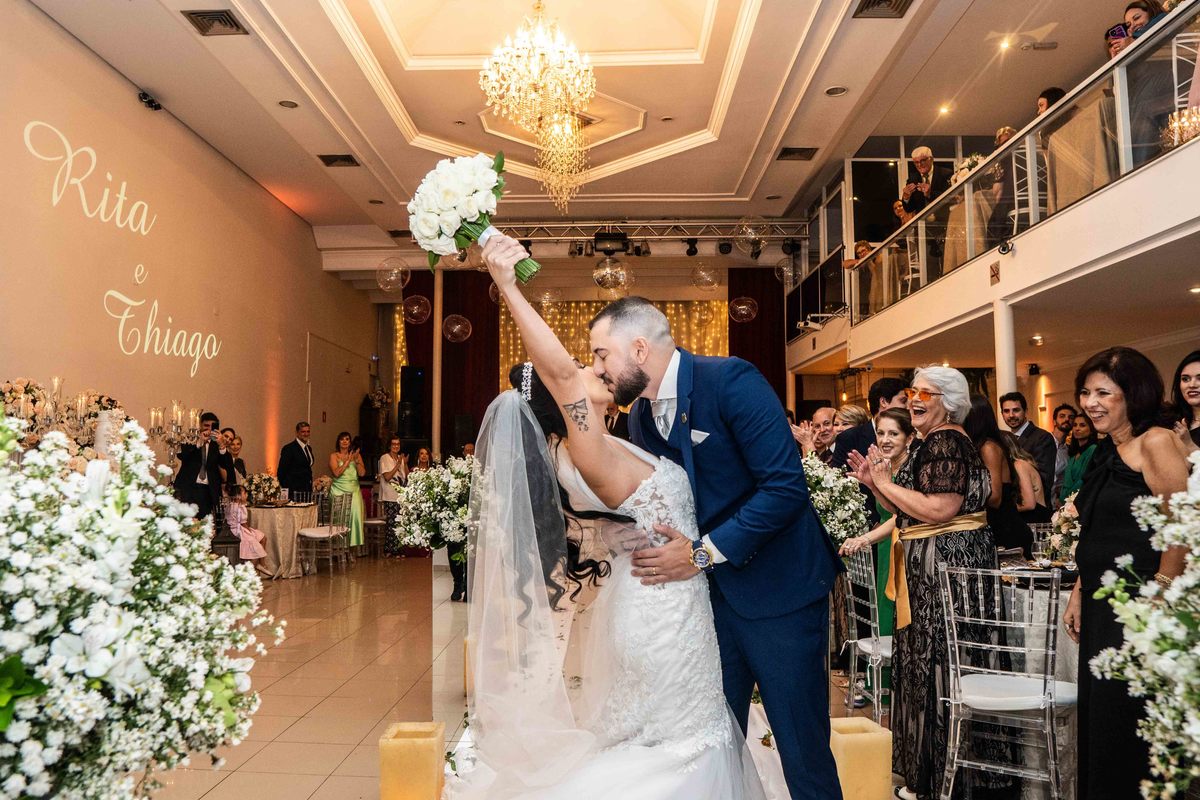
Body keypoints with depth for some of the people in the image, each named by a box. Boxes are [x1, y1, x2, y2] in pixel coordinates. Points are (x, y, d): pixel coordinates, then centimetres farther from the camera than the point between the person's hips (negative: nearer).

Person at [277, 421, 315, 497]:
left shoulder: (309, 448, 16)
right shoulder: (289, 448, -8)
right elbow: (281, 472, -10)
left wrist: (311, 487, 14)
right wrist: (286, 490, -11)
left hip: (308, 490, 7)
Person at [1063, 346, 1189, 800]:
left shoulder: (1156, 443, -11)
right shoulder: (1106, 452, 14)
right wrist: (1078, 595, 15)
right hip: (1101, 606, 8)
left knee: (1127, 725, 0)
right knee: (1097, 722, 16)